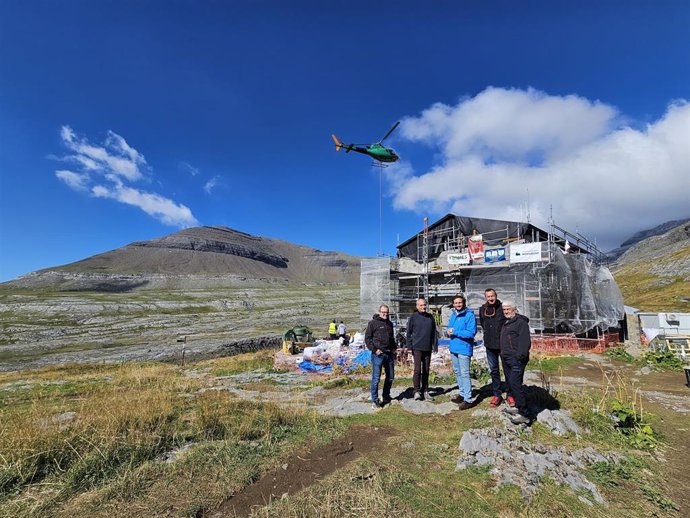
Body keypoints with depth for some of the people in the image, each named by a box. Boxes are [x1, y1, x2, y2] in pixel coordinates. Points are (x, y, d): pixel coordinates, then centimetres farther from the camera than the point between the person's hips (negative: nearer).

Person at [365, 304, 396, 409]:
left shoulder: (390, 324, 15)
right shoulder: (373, 323, -5)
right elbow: (367, 338, -7)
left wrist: (394, 348, 12)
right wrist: (374, 349, -14)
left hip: (389, 354, 7)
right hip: (378, 354, -7)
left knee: (390, 377, 13)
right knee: (376, 378, -2)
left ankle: (386, 397, 30)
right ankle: (374, 401, 7)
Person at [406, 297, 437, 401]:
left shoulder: (430, 317, 8)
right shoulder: (413, 317, -3)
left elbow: (434, 332, 12)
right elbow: (409, 333, -2)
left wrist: (435, 344, 7)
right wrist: (409, 346, -7)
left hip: (428, 348, 4)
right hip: (417, 348, -4)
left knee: (426, 370, 10)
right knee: (418, 369, -5)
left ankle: (425, 391, 19)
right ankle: (417, 391, 6)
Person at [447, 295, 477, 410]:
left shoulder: (469, 315, -13)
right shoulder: (453, 315, 11)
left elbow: (471, 332, -21)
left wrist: (455, 332, -19)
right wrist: (448, 332, -4)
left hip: (464, 348, -8)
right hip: (453, 348, 8)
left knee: (465, 374, -6)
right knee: (457, 372, 18)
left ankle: (468, 399, 2)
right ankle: (462, 393, 32)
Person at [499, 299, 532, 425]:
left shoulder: (521, 322, -11)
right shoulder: (506, 323, 19)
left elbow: (526, 341, -19)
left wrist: (520, 356, -24)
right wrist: (503, 353, 18)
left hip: (516, 359, -10)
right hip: (507, 359, 10)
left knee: (515, 384, -12)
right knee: (512, 383, 15)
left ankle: (523, 414, -7)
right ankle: (518, 407, 26)